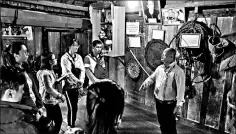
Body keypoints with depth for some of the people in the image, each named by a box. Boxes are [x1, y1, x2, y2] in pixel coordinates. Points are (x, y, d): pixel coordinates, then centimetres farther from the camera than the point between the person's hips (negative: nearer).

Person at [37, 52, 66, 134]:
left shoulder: (50, 71, 9)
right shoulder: (45, 73, -23)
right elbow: (49, 89, -25)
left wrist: (62, 78, 6)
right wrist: (60, 95, -18)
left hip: (51, 100, 10)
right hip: (50, 101, -10)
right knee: (58, 120, 1)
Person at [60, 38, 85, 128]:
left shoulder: (78, 57, 9)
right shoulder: (64, 58, -7)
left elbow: (82, 70, 1)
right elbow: (68, 72, -16)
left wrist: (81, 82, -12)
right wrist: (78, 81, -22)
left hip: (77, 86, 5)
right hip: (68, 86, -5)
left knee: (75, 107, 10)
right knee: (71, 108, -5)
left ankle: (73, 125, 24)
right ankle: (70, 126, 8)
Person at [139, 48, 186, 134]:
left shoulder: (178, 71, -17)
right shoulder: (160, 68, 3)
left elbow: (180, 89, -20)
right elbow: (152, 78, 14)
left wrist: (179, 105, -23)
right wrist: (146, 83, -7)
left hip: (169, 104, -6)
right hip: (158, 102, 6)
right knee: (162, 124, 22)